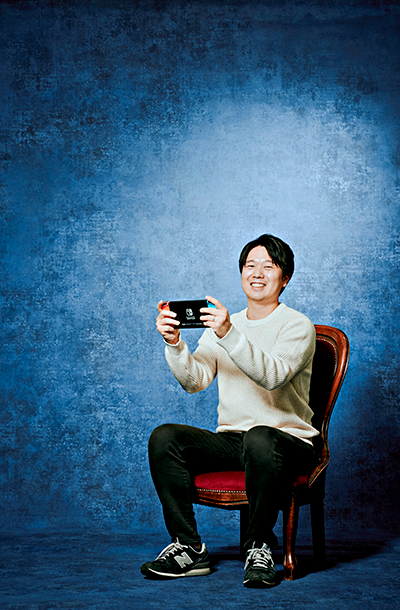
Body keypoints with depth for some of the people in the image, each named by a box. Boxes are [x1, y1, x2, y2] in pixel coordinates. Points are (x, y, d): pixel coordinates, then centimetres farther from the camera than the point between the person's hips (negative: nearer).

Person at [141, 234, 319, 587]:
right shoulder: (222, 325, 13)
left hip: (288, 439, -5)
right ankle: (189, 548, -12)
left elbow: (273, 375, -23)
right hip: (231, 439, 5)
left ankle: (260, 548, -18)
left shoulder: (297, 326, -2)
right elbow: (195, 381, -1)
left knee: (259, 439, -39)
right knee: (164, 438, -18)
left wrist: (229, 335, -36)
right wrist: (174, 343, -19)